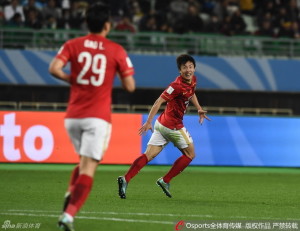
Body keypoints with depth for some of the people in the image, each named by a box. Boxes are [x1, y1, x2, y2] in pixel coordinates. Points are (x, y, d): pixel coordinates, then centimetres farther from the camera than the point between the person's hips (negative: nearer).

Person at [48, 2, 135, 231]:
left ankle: (70, 195, 1)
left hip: (73, 116, 4)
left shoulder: (72, 45, 5)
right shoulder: (116, 51, 0)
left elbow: (54, 68, -11)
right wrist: (120, 72, 19)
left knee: (86, 160, 25)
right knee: (88, 167, -6)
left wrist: (71, 79, 7)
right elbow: (130, 86, -1)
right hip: (98, 117, -4)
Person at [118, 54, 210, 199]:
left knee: (149, 155, 2)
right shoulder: (177, 85, -20)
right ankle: (165, 181, 9)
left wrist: (199, 109, 21)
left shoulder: (193, 80, 7)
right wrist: (149, 122, -28)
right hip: (173, 126, -8)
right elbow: (159, 102, -23)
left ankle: (125, 179, -8)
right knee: (190, 154, 7)